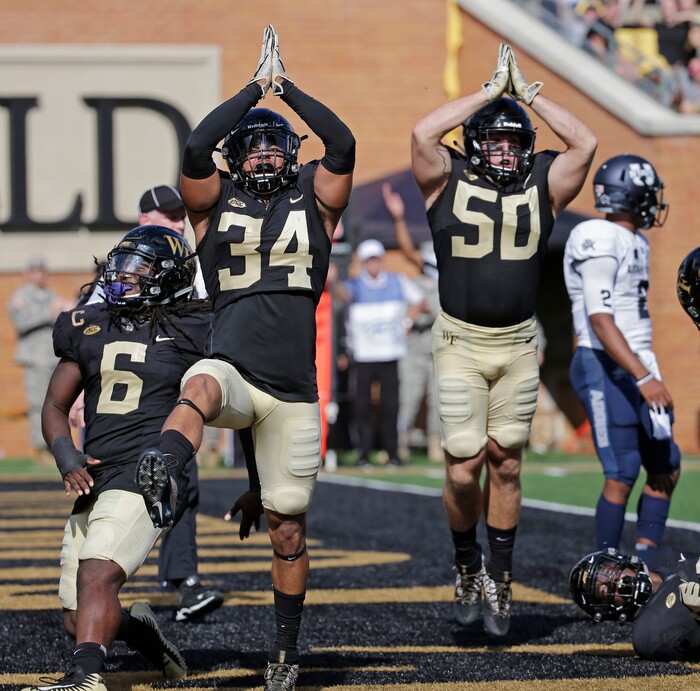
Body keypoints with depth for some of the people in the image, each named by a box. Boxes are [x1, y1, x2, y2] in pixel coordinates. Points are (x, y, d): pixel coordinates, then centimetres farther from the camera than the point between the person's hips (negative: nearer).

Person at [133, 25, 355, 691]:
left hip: (294, 393, 2)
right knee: (201, 387, -41)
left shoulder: (314, 204, 12)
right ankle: (157, 477, -72)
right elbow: (195, 148, -8)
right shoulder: (217, 204, 10)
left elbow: (342, 144, -3)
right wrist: (254, 88, -1)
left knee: (288, 525, 7)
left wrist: (288, 88, 3)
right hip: (232, 367, -2)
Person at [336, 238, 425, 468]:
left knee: (390, 404, -1)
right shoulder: (355, 285, -4)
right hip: (362, 354, -1)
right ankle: (364, 453, 4)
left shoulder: (397, 281, 5)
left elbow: (418, 299, 19)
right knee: (362, 404, -3)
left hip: (390, 353, 1)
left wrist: (406, 323, 6)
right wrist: (335, 285, -51)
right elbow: (343, 293, -28)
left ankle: (392, 453, 7)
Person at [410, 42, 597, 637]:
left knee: (505, 464, 5)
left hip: (519, 345, 2)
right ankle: (467, 567, 17)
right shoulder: (448, 181, 0)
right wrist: (490, 92, -9)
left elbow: (584, 143, -6)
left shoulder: (543, 185, 6)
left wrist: (529, 94, -1)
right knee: (463, 467, -6)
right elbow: (423, 134, -16)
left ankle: (500, 579, 15)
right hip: (461, 344, -2)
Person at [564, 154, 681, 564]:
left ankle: (646, 561, 14)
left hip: (638, 367, 10)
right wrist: (644, 379, -26)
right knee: (623, 475, -8)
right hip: (607, 369, -10)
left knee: (666, 468, 9)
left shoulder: (635, 243, 15)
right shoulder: (600, 242, -15)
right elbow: (600, 320, -21)